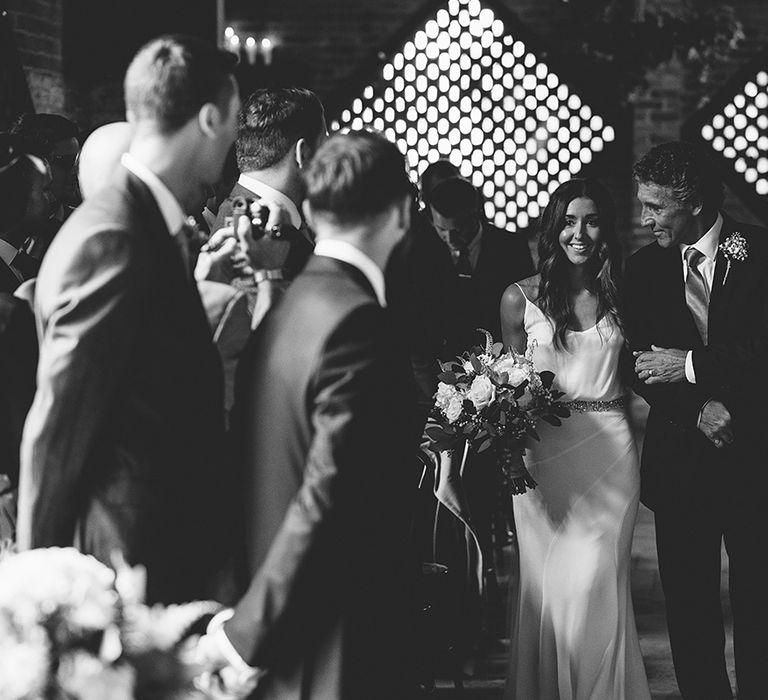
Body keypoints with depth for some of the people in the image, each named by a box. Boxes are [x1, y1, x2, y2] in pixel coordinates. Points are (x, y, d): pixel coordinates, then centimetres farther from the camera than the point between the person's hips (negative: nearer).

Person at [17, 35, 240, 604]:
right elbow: (57, 428, -18)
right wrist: (46, 577, -13)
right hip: (131, 571, -9)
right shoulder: (112, 239, -20)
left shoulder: (152, 226, 8)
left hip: (174, 552, 9)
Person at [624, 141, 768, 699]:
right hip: (679, 458, 3)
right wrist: (700, 407, -11)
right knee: (688, 601, 5)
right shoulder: (645, 268, 6)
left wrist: (692, 366, -15)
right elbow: (640, 365, 4)